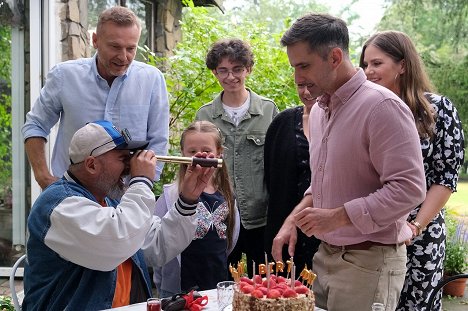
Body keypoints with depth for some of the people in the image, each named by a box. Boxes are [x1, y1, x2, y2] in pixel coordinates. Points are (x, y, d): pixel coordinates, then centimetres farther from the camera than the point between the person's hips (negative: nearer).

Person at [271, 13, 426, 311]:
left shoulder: (382, 106, -16)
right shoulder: (319, 110, 11)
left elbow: (409, 188, -23)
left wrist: (338, 216, -22)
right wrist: (293, 220, 6)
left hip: (369, 261, -7)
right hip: (326, 255, 8)